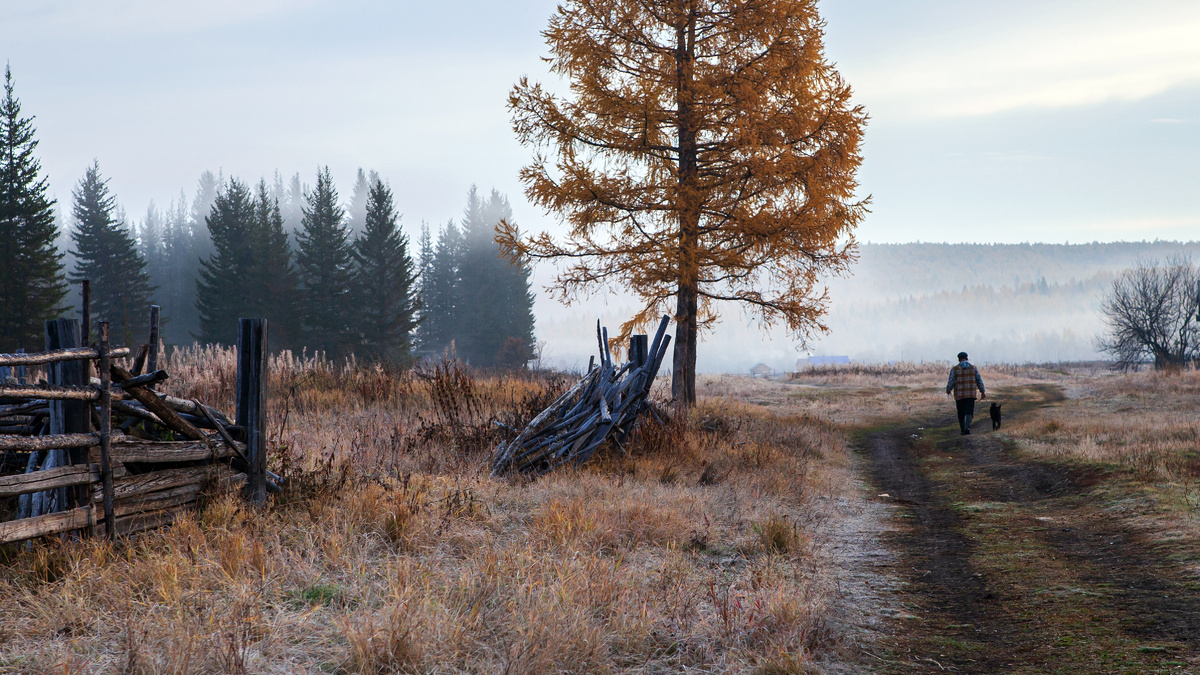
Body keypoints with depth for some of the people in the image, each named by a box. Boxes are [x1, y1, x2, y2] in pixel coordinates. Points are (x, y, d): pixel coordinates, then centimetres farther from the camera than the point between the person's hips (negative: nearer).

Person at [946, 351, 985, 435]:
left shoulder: (954, 369, -3)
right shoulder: (973, 368, 3)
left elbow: (951, 382, -5)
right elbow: (979, 381, 5)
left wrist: (948, 390, 14)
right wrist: (982, 392, 15)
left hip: (959, 395, 0)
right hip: (971, 394, 0)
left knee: (961, 413, 12)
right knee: (969, 412, -2)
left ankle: (962, 430, 19)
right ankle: (967, 427, -24)